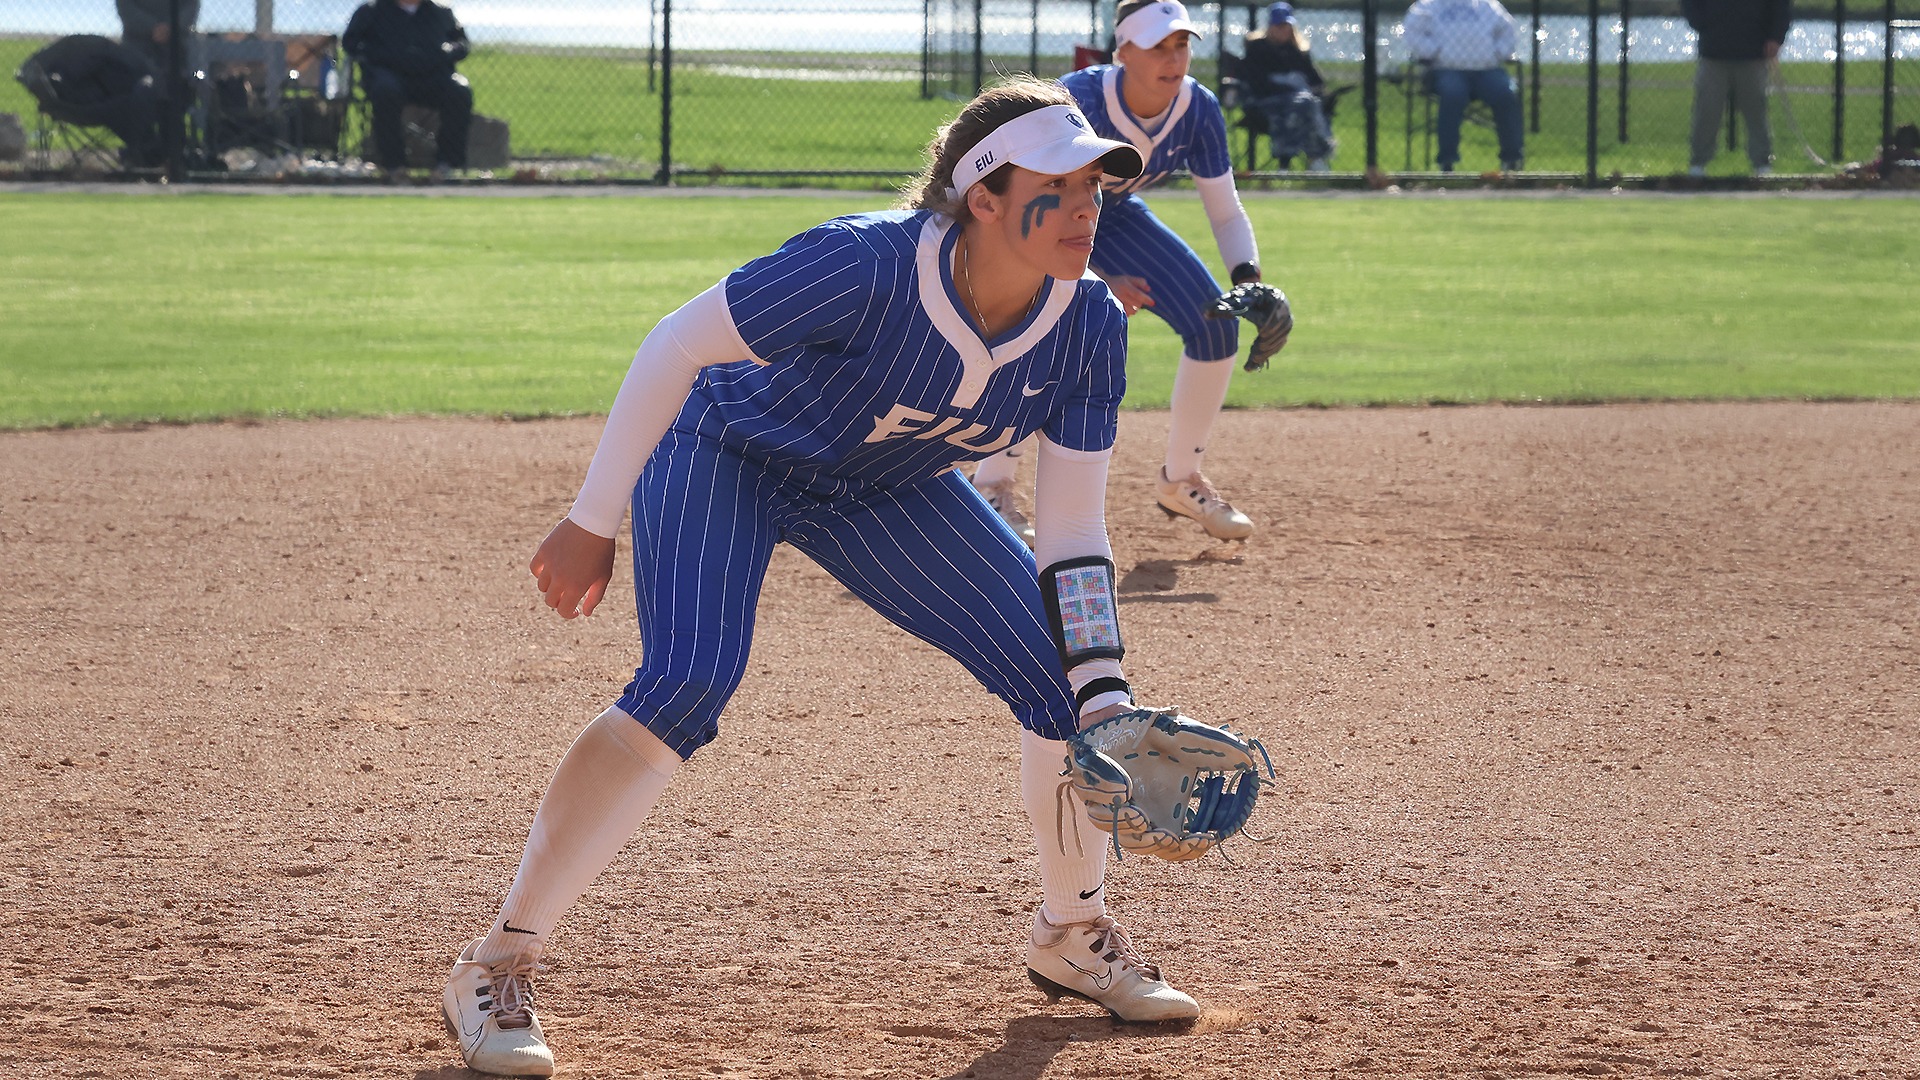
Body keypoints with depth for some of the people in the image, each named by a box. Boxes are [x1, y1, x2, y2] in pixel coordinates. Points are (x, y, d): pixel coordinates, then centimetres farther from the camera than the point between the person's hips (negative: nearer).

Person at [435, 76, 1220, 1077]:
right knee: (686, 685, -29)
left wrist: (1105, 711, -24)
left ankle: (1074, 936, 23)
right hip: (729, 451, -6)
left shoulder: (1089, 327, -20)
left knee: (1065, 667, -3)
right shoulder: (865, 265, -38)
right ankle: (495, 967, -19)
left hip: (882, 492, 6)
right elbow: (675, 347, -26)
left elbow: (1072, 534, -14)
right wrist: (593, 525, -22)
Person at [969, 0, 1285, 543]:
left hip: (1114, 218, 5)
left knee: (1215, 325, -6)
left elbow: (1226, 212, -12)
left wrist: (1247, 276, -31)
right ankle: (992, 488, -14)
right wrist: (1093, 282, -46)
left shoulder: (1197, 110, -21)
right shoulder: (1078, 102, -36)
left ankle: (1181, 480, 13)